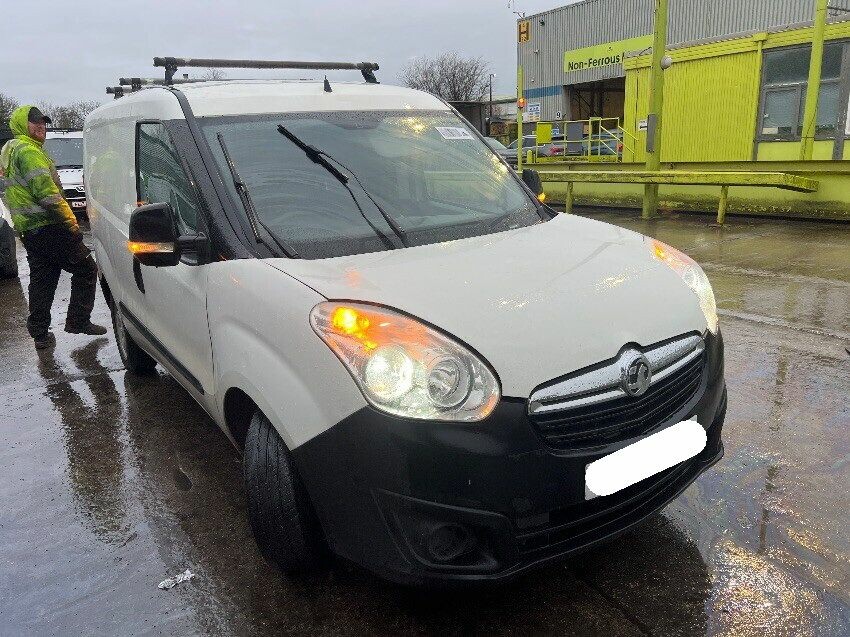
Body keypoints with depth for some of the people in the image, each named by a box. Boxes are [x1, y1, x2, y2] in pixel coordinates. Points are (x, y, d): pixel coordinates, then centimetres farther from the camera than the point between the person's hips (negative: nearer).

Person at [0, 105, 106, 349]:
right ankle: (77, 321, -1)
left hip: (28, 229, 10)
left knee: (41, 281, 12)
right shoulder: (28, 150, -10)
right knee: (86, 269, -2)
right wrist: (70, 222, -17)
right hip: (48, 228, -10)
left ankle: (40, 334, 14)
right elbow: (45, 190, -20)